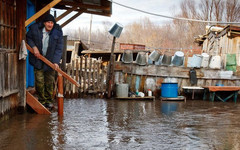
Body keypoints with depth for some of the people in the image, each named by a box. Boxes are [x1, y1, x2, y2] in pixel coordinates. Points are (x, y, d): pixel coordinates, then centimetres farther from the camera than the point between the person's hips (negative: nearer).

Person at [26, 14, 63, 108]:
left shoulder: (58, 32, -12)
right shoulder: (35, 28, -12)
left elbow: (59, 48, -10)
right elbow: (28, 38, 7)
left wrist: (56, 61, -19)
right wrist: (34, 47, -11)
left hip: (50, 60, 0)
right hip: (38, 59, 0)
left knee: (50, 81, 8)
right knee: (39, 81, -2)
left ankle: (49, 100, 22)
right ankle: (42, 100, 13)